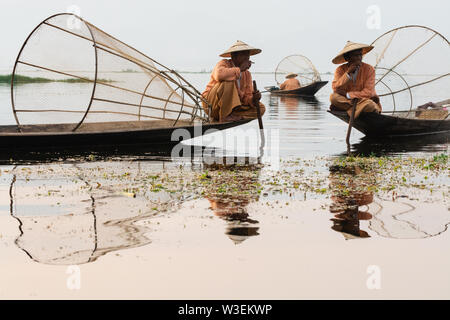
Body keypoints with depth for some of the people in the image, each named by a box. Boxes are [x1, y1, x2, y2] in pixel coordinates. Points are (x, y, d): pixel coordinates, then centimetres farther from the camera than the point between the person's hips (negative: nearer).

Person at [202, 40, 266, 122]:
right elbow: (219, 75, -39)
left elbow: (247, 97, 4)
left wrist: (253, 99, -21)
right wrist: (239, 69, -27)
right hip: (212, 104, -7)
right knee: (228, 82, -32)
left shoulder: (247, 74, 7)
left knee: (261, 108, -7)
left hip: (231, 107, 7)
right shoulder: (224, 63, -13)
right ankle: (225, 116, -27)